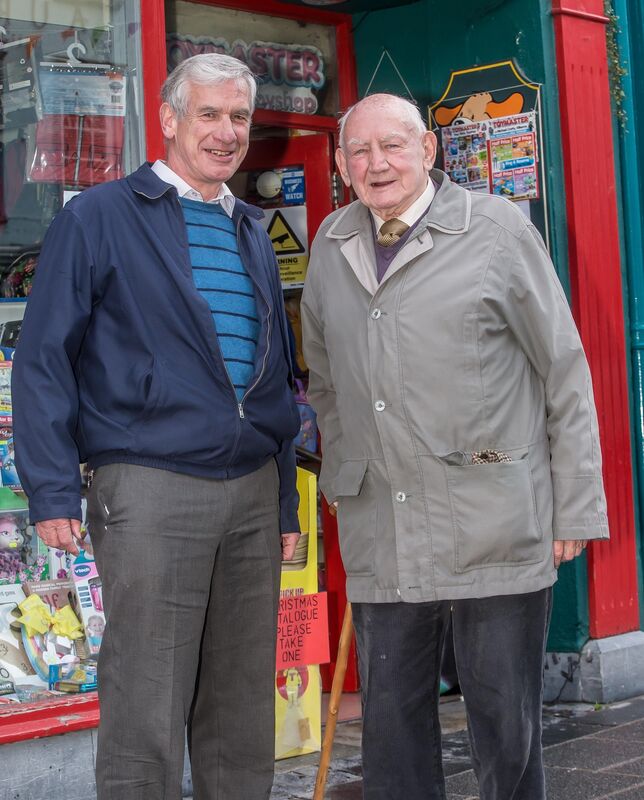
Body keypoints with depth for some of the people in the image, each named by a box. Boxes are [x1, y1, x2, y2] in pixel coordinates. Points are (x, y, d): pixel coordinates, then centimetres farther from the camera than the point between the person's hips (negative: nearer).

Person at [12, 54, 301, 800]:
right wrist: (52, 491, -12)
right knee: (145, 720, -3)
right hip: (151, 487, -5)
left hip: (252, 491, 6)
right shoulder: (98, 219, 0)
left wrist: (286, 503, 17)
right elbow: (43, 359, -4)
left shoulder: (252, 235, 18)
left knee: (244, 715, 11)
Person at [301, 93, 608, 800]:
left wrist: (576, 506, -3)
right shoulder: (331, 245, 12)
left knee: (506, 725, 5)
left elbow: (565, 373, 0)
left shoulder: (497, 229, -1)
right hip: (379, 537, 4)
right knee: (391, 722, 11)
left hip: (497, 529, -4)